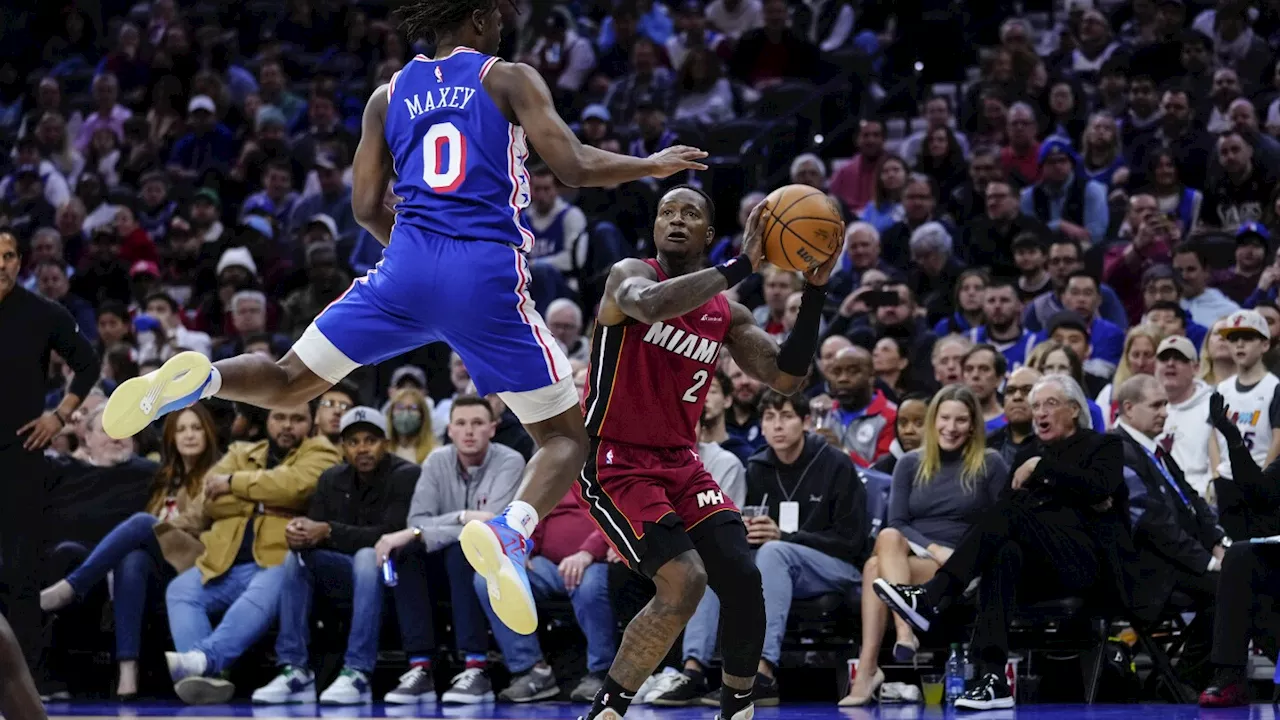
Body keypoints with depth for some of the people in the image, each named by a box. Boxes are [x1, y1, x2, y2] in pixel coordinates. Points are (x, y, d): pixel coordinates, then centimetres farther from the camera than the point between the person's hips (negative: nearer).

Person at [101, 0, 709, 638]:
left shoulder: (389, 95, 16)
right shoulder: (509, 80, 6)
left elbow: (367, 208, 14)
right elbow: (574, 167, -5)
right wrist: (650, 166, 12)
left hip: (407, 272, 3)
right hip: (489, 279, -3)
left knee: (288, 383, 17)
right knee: (565, 438, 7)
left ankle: (201, 377, -18)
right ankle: (510, 532, -25)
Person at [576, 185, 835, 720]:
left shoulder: (727, 314, 9)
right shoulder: (632, 274, -9)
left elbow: (786, 378, 1)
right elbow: (650, 304, -34)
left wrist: (814, 290, -9)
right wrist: (742, 266, -34)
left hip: (682, 464, 6)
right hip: (616, 461, -6)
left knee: (743, 582, -8)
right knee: (683, 580, -24)